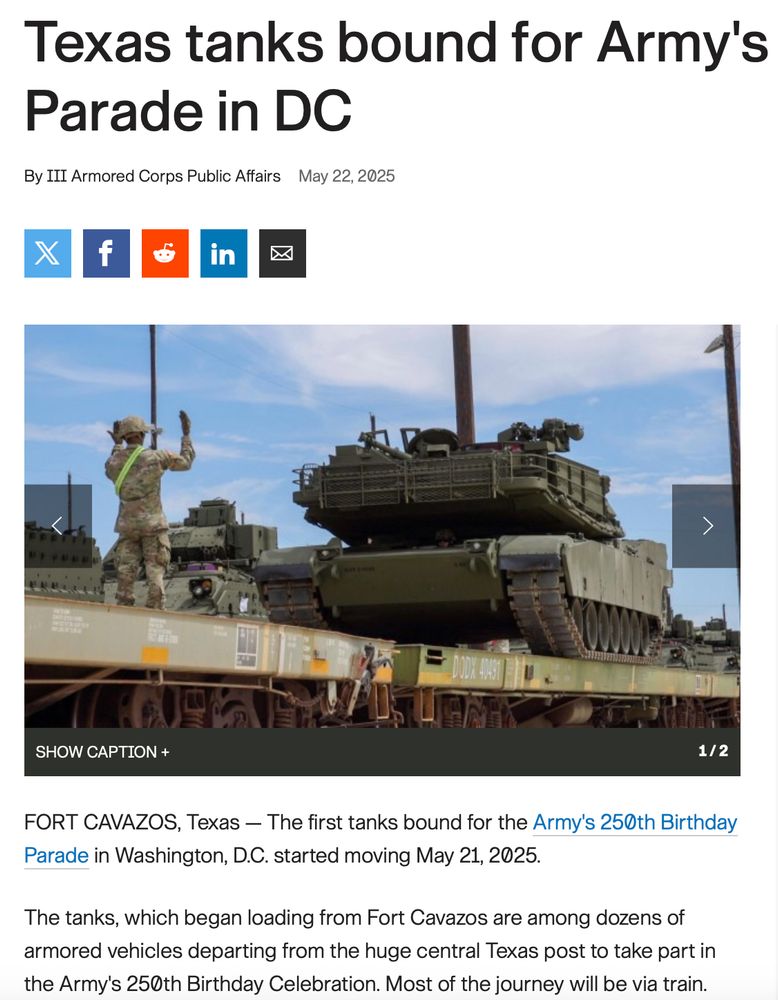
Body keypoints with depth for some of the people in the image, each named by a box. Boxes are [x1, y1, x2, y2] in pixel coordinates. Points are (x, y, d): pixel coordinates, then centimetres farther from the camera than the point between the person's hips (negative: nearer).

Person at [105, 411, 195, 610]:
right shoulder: (156, 457, -8)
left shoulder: (114, 461, 2)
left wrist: (116, 445, 34)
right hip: (152, 524, -3)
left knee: (125, 574, 4)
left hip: (127, 525, 3)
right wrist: (186, 434, 17)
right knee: (155, 572, -2)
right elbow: (186, 461, 6)